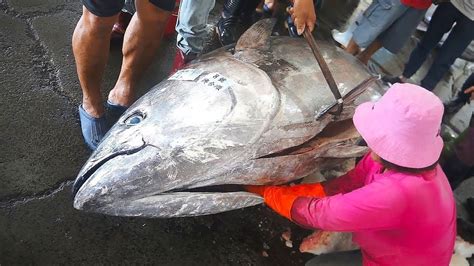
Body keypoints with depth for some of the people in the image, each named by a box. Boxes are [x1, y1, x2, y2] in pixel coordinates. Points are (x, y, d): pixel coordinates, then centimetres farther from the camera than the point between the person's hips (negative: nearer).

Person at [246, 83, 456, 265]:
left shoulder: (395, 193, -40)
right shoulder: (401, 157, -15)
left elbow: (317, 214, -32)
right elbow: (342, 187, -10)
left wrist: (266, 190, -18)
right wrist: (282, 191, -16)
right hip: (393, 248, 6)